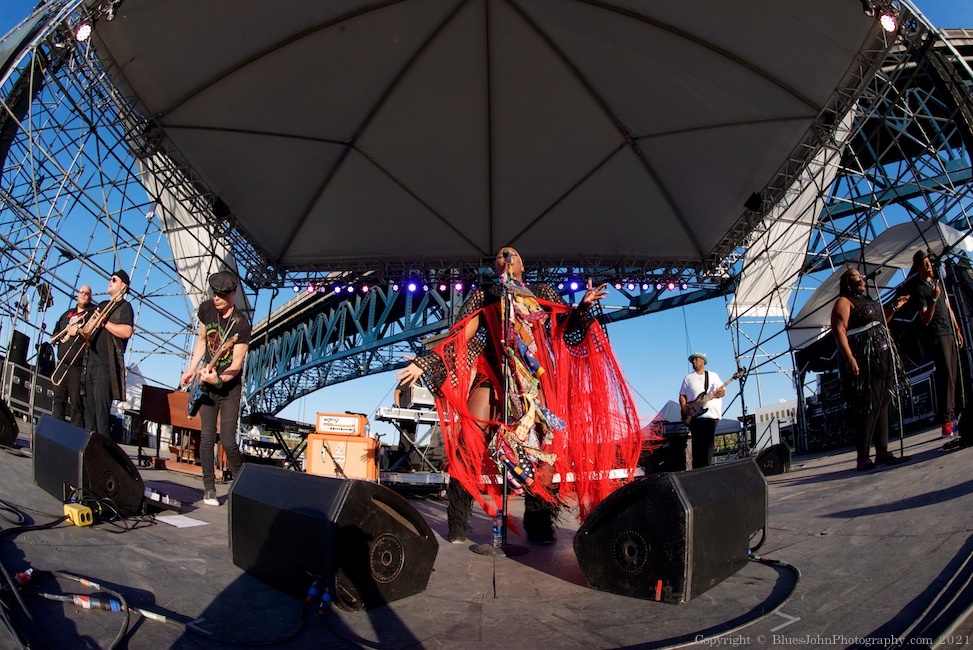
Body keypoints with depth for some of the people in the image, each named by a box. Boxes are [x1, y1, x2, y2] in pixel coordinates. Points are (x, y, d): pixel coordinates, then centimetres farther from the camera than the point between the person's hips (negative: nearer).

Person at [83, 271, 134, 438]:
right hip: (90, 361, 8)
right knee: (89, 405, 9)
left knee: (101, 407, -10)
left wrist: (104, 322, -13)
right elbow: (89, 327, 27)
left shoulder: (125, 307, -1)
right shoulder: (103, 305, 23)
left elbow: (127, 332, -17)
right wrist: (85, 329, 5)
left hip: (106, 364, -8)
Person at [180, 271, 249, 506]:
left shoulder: (241, 324, -19)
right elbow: (202, 341, 12)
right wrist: (191, 370, 4)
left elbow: (236, 364, -19)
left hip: (229, 387, -4)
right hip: (206, 383, 4)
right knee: (207, 438, 0)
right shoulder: (205, 309, -2)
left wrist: (218, 379, -36)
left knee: (228, 441, -7)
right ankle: (209, 489, 11)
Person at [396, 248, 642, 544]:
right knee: (468, 444, -13)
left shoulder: (542, 294, 19)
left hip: (532, 378, 1)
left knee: (545, 447, -12)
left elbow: (568, 324, 9)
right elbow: (461, 336, 7)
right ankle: (457, 528, -4)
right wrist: (427, 361, -4)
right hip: (491, 374, -1)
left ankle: (539, 525, 1)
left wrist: (584, 306, -12)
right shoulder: (484, 295, 16)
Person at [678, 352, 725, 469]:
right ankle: (697, 470, -3)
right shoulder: (688, 378, 14)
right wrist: (684, 408, -7)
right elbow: (682, 395, 10)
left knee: (709, 443, -4)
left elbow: (723, 390, 15)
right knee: (697, 444, -5)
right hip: (695, 415, -1)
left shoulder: (713, 375, 17)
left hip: (712, 414, 1)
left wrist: (720, 393, -10)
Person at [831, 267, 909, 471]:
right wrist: (849, 358, -27)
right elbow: (838, 331, -17)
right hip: (862, 360, -9)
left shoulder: (868, 301, 22)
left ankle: (882, 452, 11)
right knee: (869, 406, -11)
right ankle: (863, 457, -8)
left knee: (883, 404, 7)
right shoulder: (844, 302, -5)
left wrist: (893, 307, 21)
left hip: (882, 357, 9)